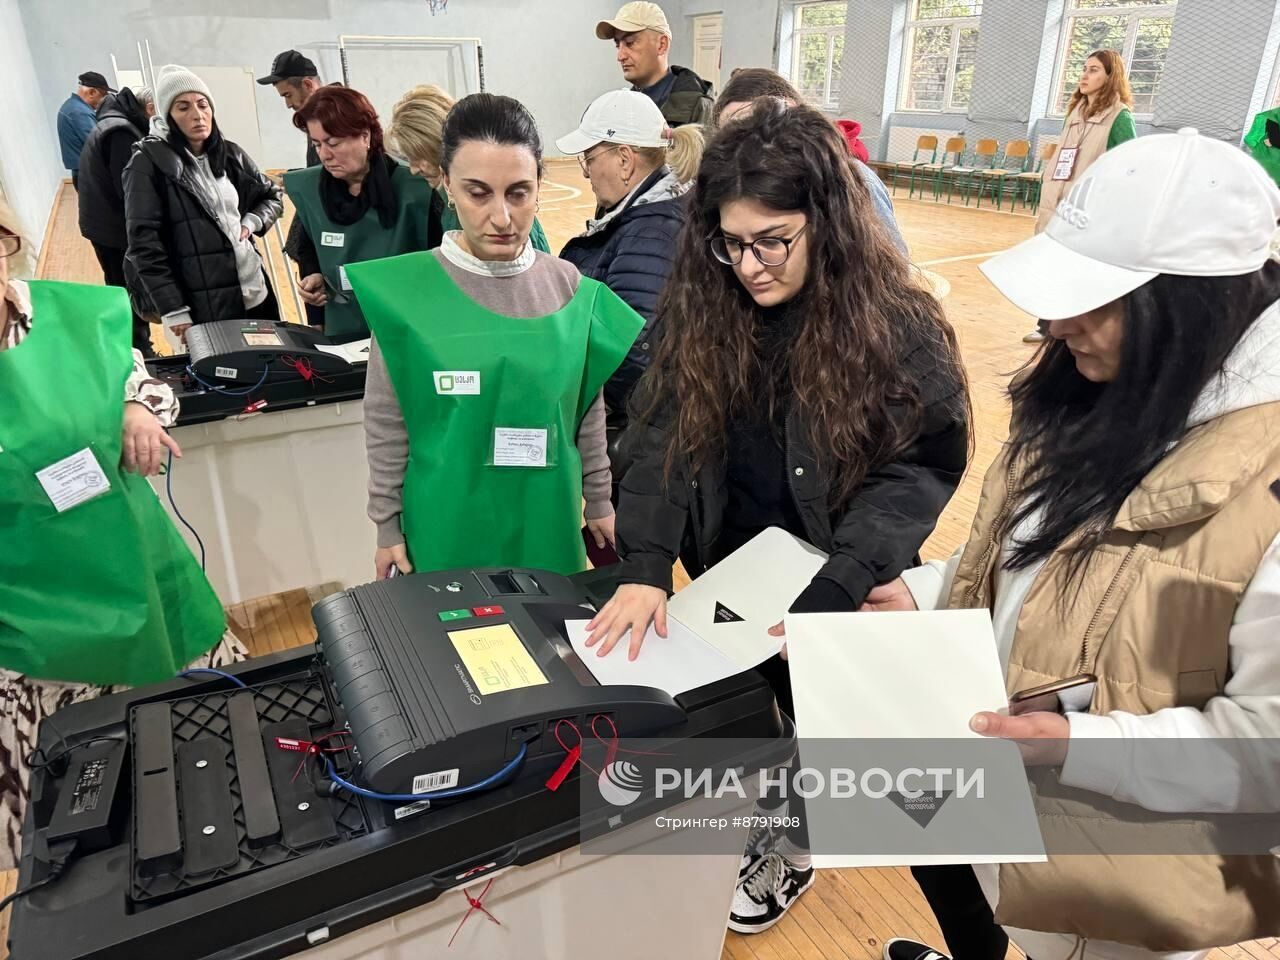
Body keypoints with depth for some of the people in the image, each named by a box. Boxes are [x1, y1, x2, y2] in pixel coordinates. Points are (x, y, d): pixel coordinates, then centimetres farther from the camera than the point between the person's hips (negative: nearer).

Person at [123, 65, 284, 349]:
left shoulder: (230, 154, 8)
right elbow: (144, 243, -10)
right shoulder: (149, 163, -5)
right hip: (201, 309, -5)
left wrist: (252, 222, 2)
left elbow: (272, 196, 23)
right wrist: (173, 310, -16)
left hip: (255, 293, 5)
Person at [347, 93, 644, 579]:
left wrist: (599, 501, 9)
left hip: (548, 523, 3)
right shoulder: (404, 290, -12)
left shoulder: (570, 288, -5)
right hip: (446, 527, -2)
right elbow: (386, 425, -4)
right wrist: (387, 524, 0)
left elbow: (589, 412, 5)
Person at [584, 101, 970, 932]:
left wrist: (832, 598, -30)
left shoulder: (899, 327, -21)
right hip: (726, 573, 4)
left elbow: (914, 473, -20)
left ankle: (793, 846, 49)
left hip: (836, 592, -3)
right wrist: (645, 567, -27)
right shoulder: (702, 306, -11)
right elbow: (664, 435, -14)